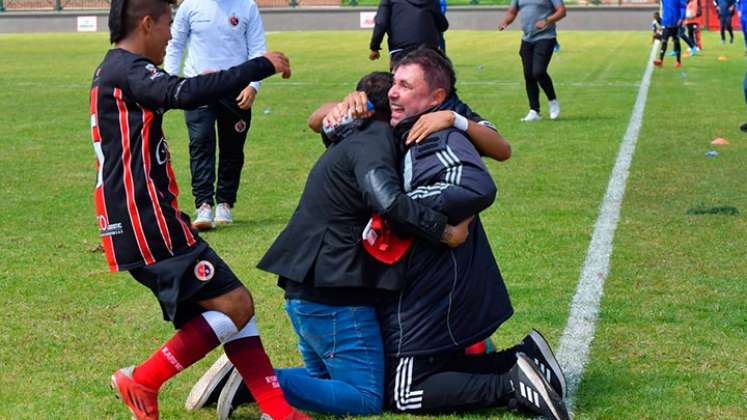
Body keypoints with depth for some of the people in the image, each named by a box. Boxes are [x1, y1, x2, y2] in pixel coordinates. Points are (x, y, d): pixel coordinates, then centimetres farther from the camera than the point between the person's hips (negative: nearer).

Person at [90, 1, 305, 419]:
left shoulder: (112, 72, 19)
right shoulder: (128, 70, -14)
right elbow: (185, 94, -31)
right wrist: (261, 66, -25)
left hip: (135, 224, 11)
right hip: (149, 224, -11)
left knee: (228, 304, 9)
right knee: (235, 303, -8)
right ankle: (143, 381, -1)